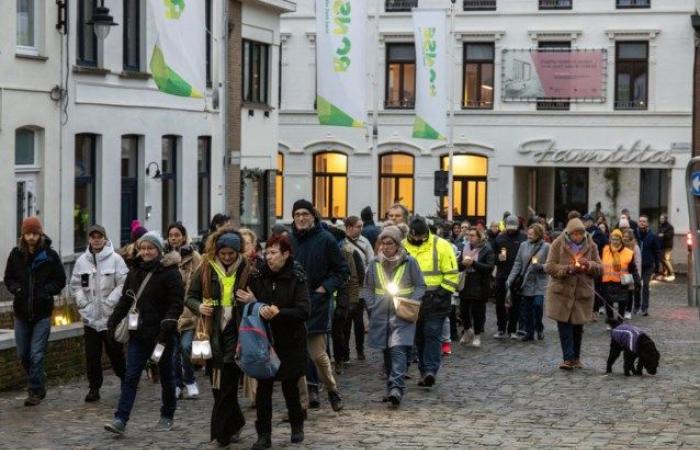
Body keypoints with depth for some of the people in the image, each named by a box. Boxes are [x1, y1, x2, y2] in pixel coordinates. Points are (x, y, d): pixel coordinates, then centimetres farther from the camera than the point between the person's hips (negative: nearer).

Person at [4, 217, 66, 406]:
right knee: (23, 354, 11)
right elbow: (8, 278, 10)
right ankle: (39, 381, 34)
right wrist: (16, 289, -9)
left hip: (42, 313, -3)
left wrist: (46, 290, -14)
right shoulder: (16, 254, 0)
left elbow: (60, 281, 2)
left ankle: (35, 391, 3)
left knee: (37, 354, -6)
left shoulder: (50, 255, -6)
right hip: (21, 312, 3)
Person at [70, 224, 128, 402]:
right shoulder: (82, 261, 4)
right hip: (90, 316, 3)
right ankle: (94, 387, 11)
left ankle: (125, 379, 27)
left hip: (111, 315, -3)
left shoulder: (115, 259, -5)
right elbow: (75, 285, 9)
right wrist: (83, 304, -3)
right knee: (92, 354, 3)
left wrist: (109, 302, -12)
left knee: (115, 351, 6)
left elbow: (123, 284, -7)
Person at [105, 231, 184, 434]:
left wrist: (166, 327, -22)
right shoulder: (135, 271, 10)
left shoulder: (170, 272, -9)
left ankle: (167, 416, 25)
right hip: (139, 333, 5)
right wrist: (113, 321, 6)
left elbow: (176, 303, -14)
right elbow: (126, 299, 15)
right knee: (130, 376, -3)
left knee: (166, 375, 10)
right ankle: (121, 419, -7)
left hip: (162, 333, -5)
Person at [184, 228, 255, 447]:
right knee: (218, 384, 11)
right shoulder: (205, 270, 3)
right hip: (212, 333, 3)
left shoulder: (247, 271, -2)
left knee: (226, 385, -8)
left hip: (235, 333, -3)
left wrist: (252, 301, -14)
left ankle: (220, 433, -1)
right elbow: (190, 297, 10)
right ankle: (235, 423, 32)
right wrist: (199, 307, -12)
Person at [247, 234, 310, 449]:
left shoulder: (296, 278, -7)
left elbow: (304, 311, -15)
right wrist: (258, 309, -18)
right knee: (263, 388, -1)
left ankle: (297, 427, 31)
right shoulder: (258, 277, 1)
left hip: (290, 342, -2)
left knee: (290, 387, 8)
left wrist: (279, 313, -27)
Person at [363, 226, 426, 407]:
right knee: (387, 353, 10)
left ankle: (397, 389, -26)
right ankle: (393, 389, 21)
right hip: (381, 316, 4)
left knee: (398, 350, -18)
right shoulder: (375, 263, 8)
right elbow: (367, 288, 16)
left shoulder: (409, 262, -2)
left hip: (402, 317, -4)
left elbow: (420, 286, 3)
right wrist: (372, 306, 3)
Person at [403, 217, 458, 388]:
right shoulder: (404, 247, 4)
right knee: (419, 338, 9)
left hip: (435, 301, -4)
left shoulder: (441, 245, -6)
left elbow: (452, 274, -4)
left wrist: (443, 292, -12)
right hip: (413, 302, 4)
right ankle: (426, 372, 18)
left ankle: (430, 370, -18)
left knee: (432, 334, -12)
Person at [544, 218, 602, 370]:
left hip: (583, 292, 2)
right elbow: (549, 267, -6)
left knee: (578, 326, 8)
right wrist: (567, 269, -21)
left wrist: (589, 265, -15)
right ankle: (569, 358, -4)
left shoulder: (591, 246, 3)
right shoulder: (558, 244, -4)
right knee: (564, 325, -7)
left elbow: (599, 268, 7)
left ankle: (576, 357, 21)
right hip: (561, 291, -2)